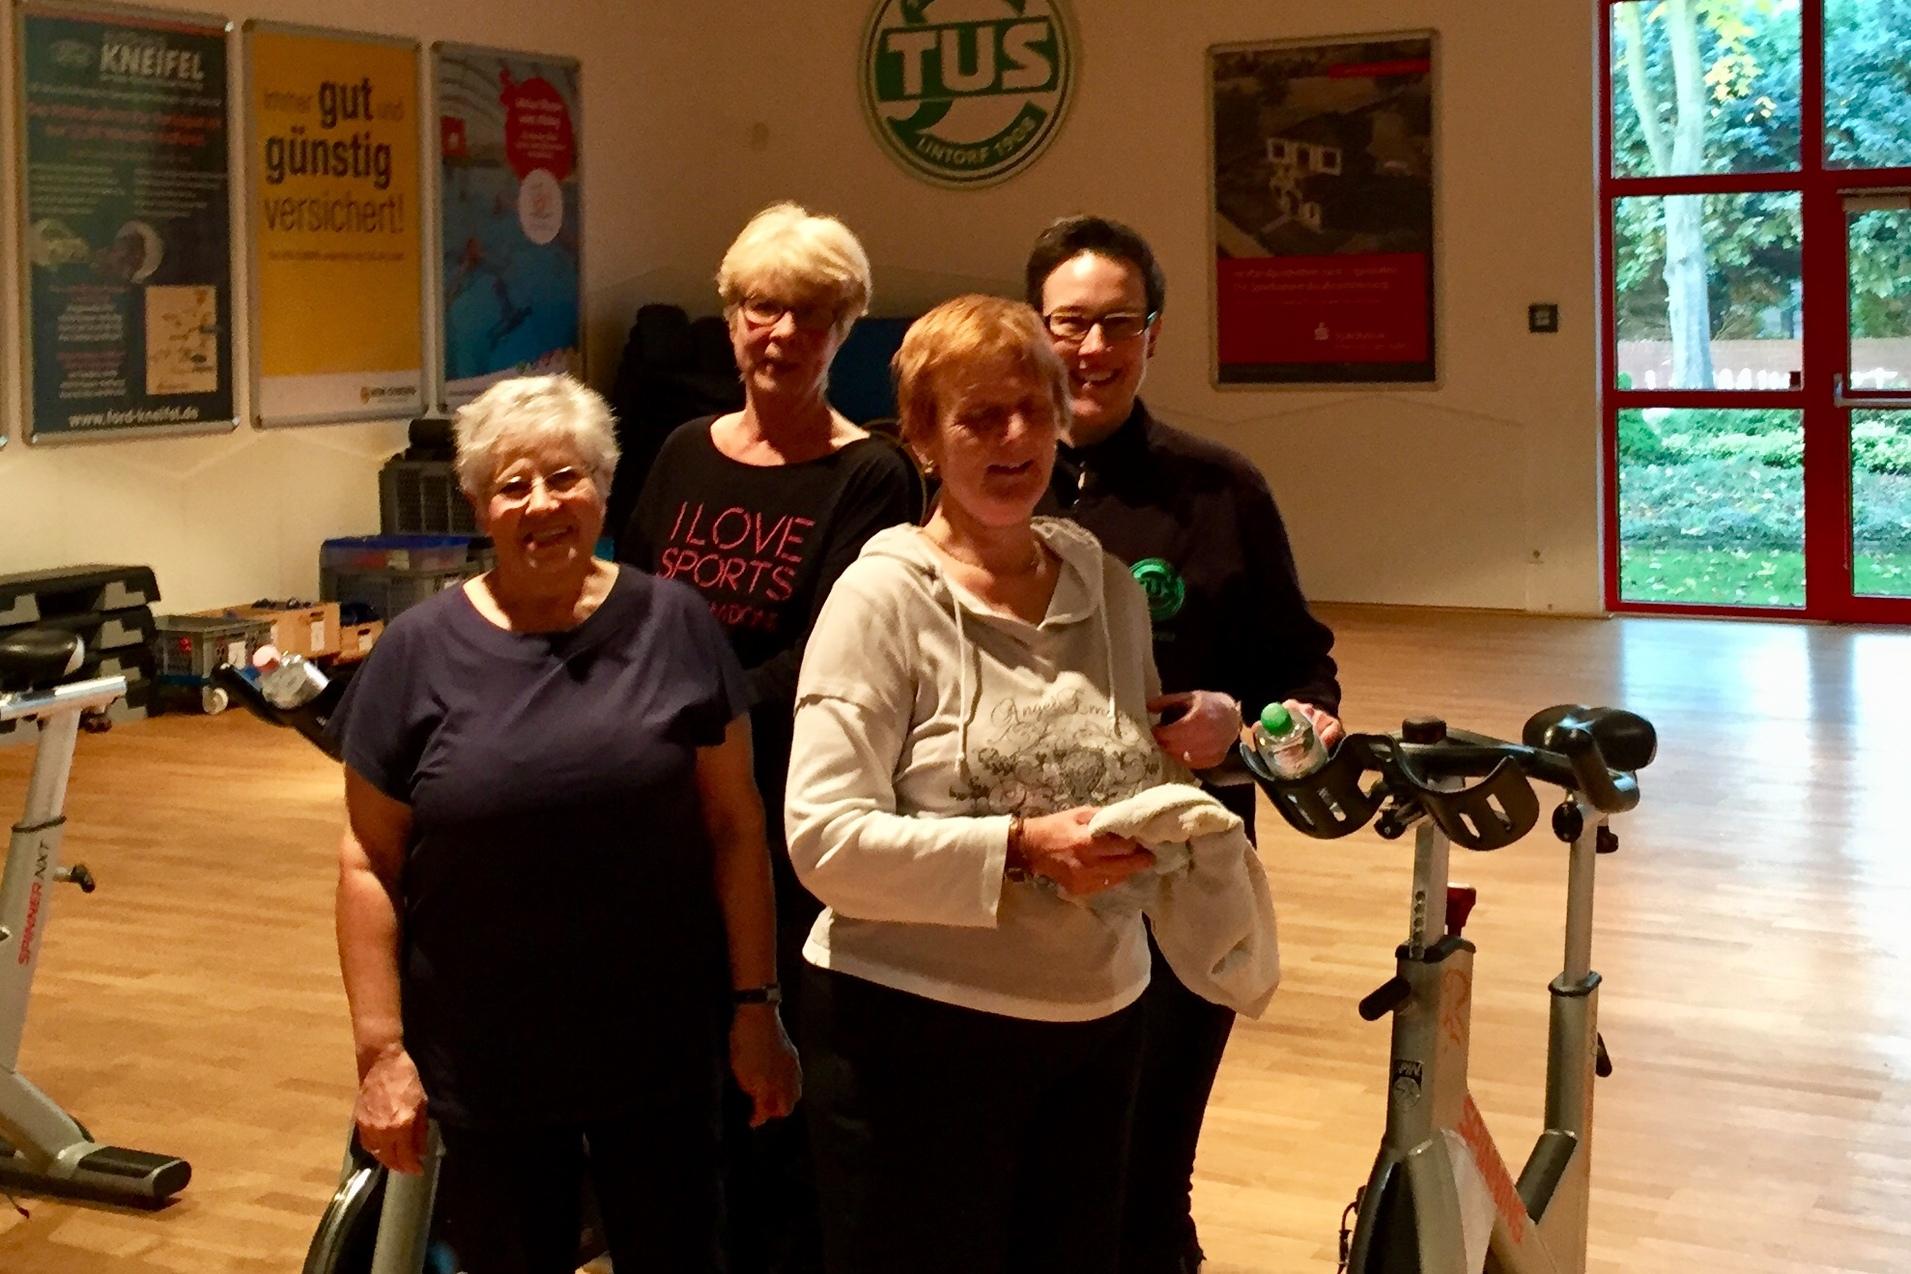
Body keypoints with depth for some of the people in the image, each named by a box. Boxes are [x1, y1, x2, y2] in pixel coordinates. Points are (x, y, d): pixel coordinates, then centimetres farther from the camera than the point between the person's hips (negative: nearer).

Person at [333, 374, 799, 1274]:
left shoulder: (672, 625, -3)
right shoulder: (420, 651, -4)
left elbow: (733, 826, 1)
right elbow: (369, 863, -1)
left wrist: (756, 1003, 0)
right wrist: (381, 1049, -5)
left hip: (661, 1053, 1)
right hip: (486, 1065, 0)